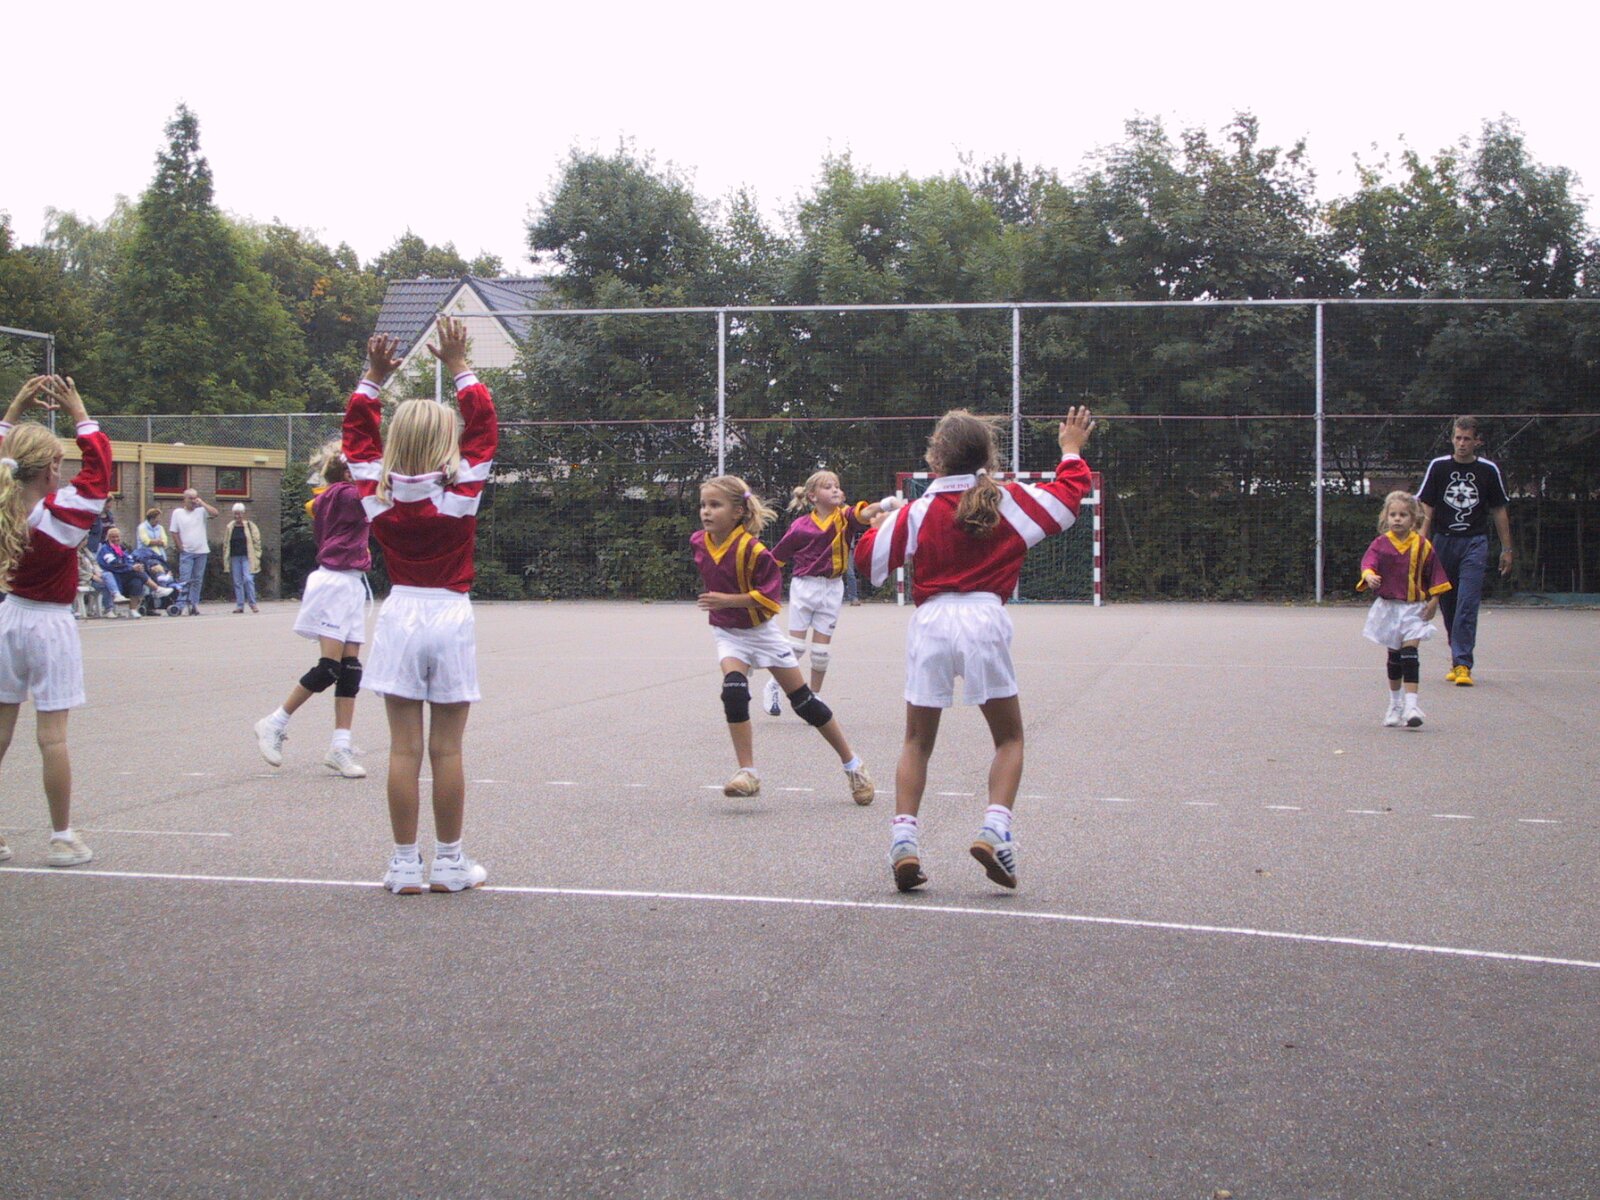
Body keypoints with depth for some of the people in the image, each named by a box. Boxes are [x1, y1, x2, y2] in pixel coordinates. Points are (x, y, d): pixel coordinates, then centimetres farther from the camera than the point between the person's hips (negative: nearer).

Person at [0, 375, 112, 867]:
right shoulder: (62, 513, -16)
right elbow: (99, 463, -7)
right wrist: (78, 413, 0)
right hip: (51, 625, -5)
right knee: (52, 735, -2)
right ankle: (62, 838, 4)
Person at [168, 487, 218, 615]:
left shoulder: (201, 511, 5)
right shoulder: (178, 512, 3)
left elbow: (215, 513, -13)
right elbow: (174, 532, 3)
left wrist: (202, 503, -9)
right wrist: (181, 547, -4)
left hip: (201, 551, 2)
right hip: (186, 552, -2)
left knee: (198, 580, 5)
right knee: (184, 579, -9)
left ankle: (194, 604, 10)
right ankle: (180, 604, -11)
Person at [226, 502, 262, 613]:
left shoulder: (250, 526, 1)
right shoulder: (230, 527, 10)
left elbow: (256, 542, 2)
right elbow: (227, 544, 14)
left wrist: (256, 557, -5)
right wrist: (227, 559, 10)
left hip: (247, 557, -4)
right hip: (235, 557, 4)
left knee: (248, 579, -13)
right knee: (237, 582, 4)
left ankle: (252, 603, -3)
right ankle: (239, 605, 7)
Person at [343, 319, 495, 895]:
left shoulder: (378, 492, -3)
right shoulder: (461, 489, -9)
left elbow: (358, 433, 12)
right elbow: (484, 425, 1)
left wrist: (373, 377, 11)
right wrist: (459, 367, 3)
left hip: (400, 615, 2)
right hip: (451, 616, -2)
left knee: (404, 748, 3)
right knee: (447, 750, 3)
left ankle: (405, 864, 5)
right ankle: (449, 863, 9)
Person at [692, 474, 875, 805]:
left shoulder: (752, 550, -25)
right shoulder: (699, 542, -5)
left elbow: (770, 597, -25)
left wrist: (728, 599, -32)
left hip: (761, 631, -4)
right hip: (728, 633, 4)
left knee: (804, 700, 3)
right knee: (733, 690, -23)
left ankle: (852, 764, 18)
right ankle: (747, 773, -17)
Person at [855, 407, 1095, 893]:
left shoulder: (919, 511, 1)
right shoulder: (1010, 501, 4)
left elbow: (867, 557, 4)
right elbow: (1069, 497, 16)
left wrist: (876, 521, 23)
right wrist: (1071, 451, 33)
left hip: (930, 621, 0)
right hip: (983, 620, 0)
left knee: (917, 742, 12)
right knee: (1009, 738, 12)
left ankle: (903, 838, -1)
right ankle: (994, 829, -7)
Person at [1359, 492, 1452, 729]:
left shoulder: (1422, 545, -2)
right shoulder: (1381, 544, -3)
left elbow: (1434, 572, 4)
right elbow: (1368, 561, -18)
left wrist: (1434, 599, -2)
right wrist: (1369, 575, -40)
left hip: (1414, 608, -1)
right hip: (1387, 605, 2)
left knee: (1409, 654, -14)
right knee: (1394, 657, 12)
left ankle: (1411, 706, -18)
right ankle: (1395, 705, 28)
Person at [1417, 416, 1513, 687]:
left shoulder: (1489, 470, 2)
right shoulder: (1438, 467, 2)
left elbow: (1499, 511, 9)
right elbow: (1427, 509, 5)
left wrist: (1506, 549, 8)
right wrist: (1423, 544, -3)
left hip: (1475, 543, -2)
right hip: (1443, 540, 2)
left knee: (1467, 605, -12)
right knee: (1447, 605, 7)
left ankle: (1462, 664, -14)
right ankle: (1459, 658, 21)